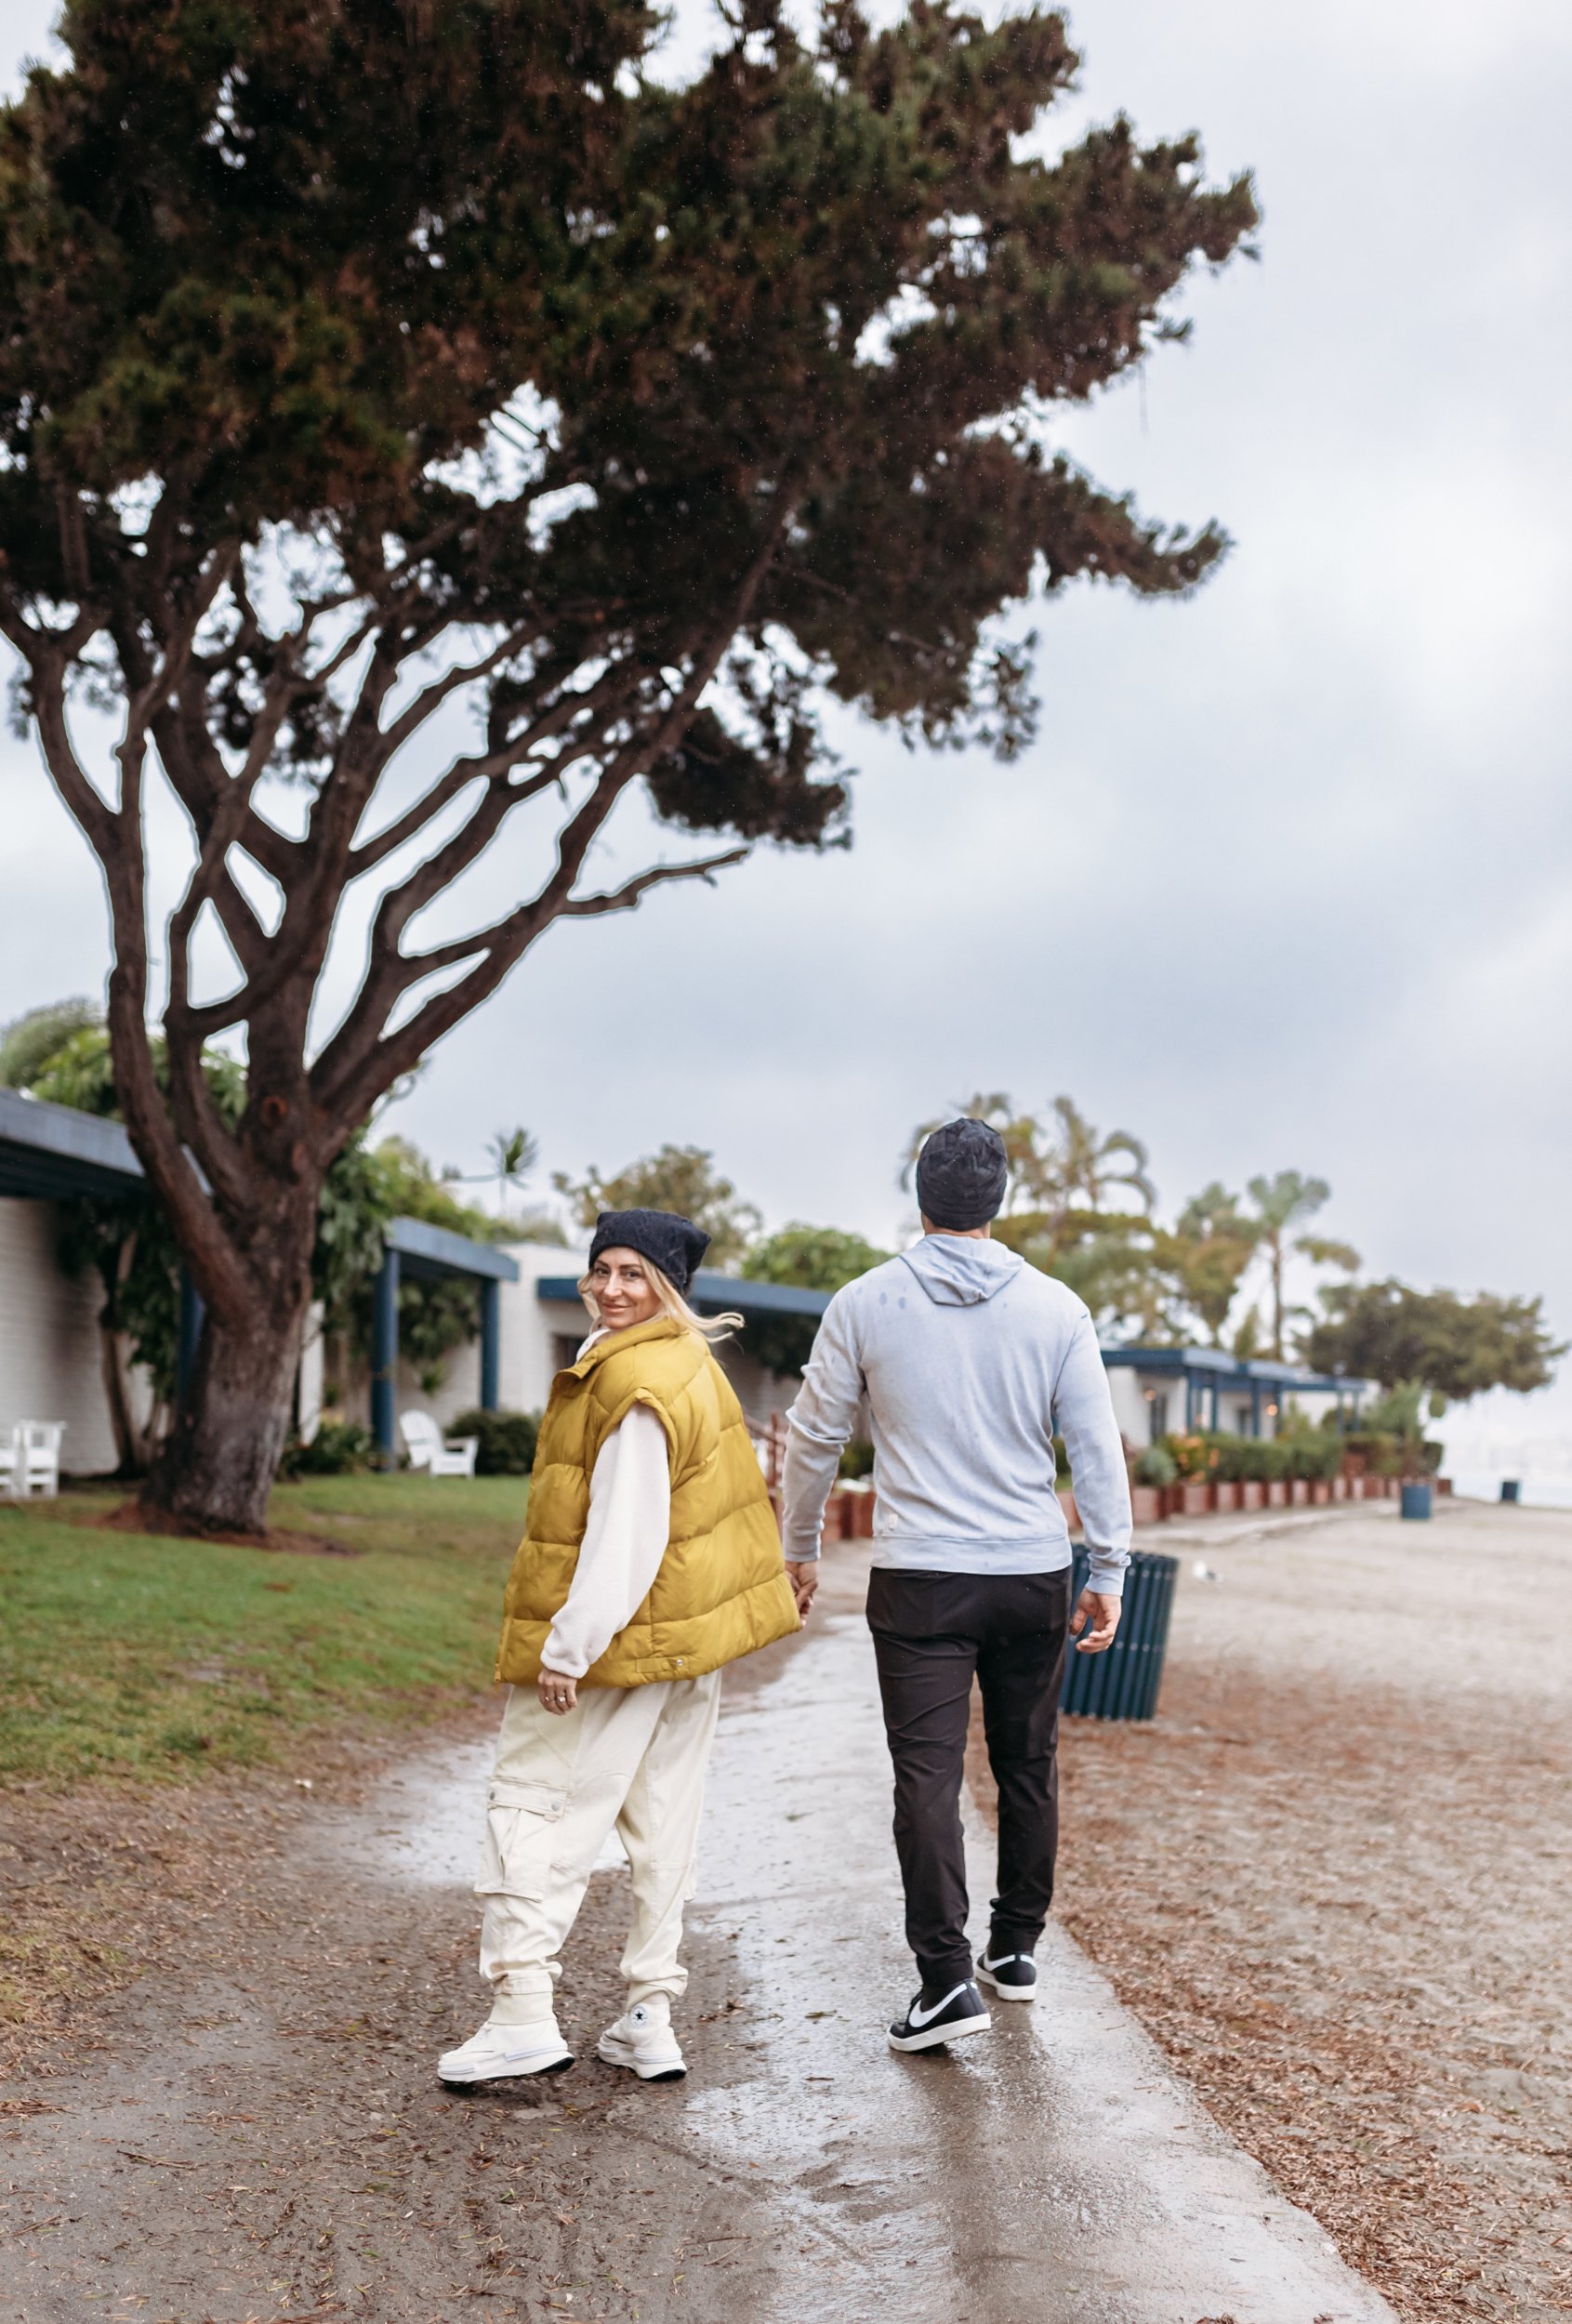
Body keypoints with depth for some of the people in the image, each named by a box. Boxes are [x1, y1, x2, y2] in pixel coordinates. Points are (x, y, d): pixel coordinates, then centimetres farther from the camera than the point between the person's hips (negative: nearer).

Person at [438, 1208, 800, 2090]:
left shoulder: (634, 1384, -19)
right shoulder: (692, 1361, 13)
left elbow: (624, 1535, -23)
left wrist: (567, 1648, -21)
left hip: (622, 1637, -10)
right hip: (692, 1636, 10)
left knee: (534, 1802, -2)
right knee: (665, 1818, 11)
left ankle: (523, 2011, -4)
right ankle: (652, 2019, 17)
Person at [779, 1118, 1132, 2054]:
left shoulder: (865, 1304, -3)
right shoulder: (1056, 1308, -2)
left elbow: (814, 1438, 4)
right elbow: (1099, 1449, -1)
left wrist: (799, 1549, 17)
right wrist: (1109, 1572, 6)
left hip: (919, 1580, -2)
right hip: (1035, 1576, 2)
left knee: (928, 1775, -1)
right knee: (1028, 1768, 15)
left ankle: (948, 1977, -7)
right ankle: (1017, 1948, 28)